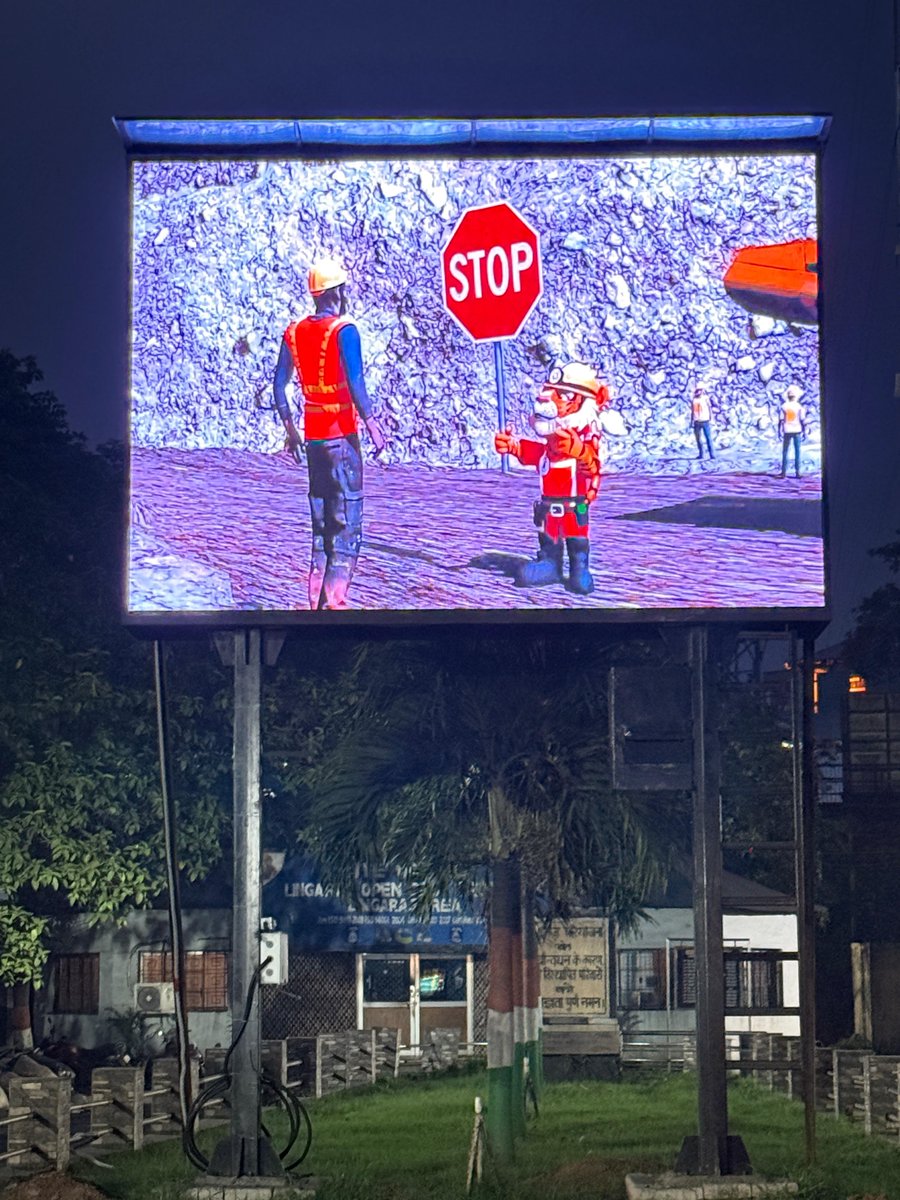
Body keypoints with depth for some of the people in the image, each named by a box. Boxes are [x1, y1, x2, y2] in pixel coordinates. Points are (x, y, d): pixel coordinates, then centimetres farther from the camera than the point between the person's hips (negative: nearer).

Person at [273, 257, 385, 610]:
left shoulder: (294, 332, 7)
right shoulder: (343, 331, -11)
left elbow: (279, 385, 10)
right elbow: (355, 382, -21)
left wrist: (290, 429, 18)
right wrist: (372, 424, -15)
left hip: (311, 435, 6)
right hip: (341, 434, -6)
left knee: (320, 521, 14)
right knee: (348, 521, -4)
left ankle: (317, 599, 14)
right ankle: (335, 600, -12)